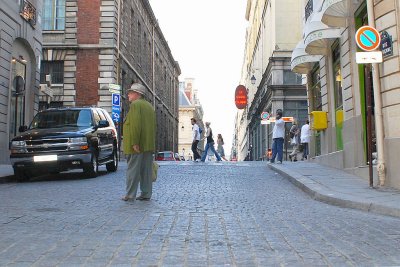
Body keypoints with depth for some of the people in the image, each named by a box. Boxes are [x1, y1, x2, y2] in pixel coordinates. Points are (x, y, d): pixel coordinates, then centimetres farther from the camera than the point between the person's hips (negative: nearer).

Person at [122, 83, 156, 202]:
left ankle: (130, 195, -1)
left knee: (133, 170, -4)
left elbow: (135, 125, -20)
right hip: (149, 145, 8)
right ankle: (146, 194, 12)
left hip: (137, 145, -8)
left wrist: (134, 143, -22)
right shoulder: (149, 106, 19)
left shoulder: (135, 104, -9)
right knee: (146, 170, 9)